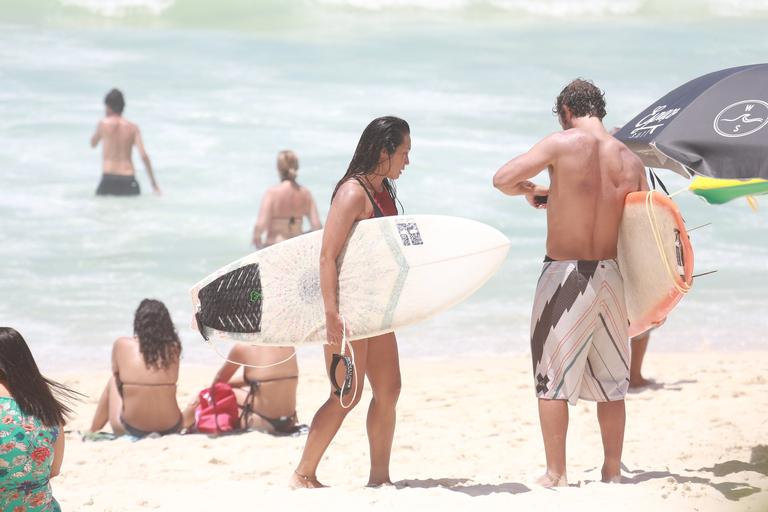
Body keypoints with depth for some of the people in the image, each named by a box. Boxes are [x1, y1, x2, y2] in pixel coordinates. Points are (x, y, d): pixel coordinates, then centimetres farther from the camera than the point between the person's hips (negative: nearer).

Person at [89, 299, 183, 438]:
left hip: (133, 430, -1)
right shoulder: (173, 349, -3)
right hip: (170, 428, 1)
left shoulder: (122, 345, -6)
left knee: (113, 382, 27)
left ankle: (92, 432, 41)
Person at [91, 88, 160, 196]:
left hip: (109, 178, -2)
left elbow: (93, 144, 20)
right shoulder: (133, 127, 5)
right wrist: (153, 182, 1)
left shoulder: (104, 124, 1)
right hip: (128, 179, 2)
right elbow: (144, 155, -3)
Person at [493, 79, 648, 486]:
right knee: (611, 382, 14)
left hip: (564, 274, -4)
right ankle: (612, 472, 18)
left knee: (552, 377, 6)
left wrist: (530, 191, 7)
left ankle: (555, 475, 6)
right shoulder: (630, 161, 3)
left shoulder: (563, 144, -9)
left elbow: (502, 179, -13)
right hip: (610, 274, 4)